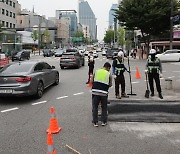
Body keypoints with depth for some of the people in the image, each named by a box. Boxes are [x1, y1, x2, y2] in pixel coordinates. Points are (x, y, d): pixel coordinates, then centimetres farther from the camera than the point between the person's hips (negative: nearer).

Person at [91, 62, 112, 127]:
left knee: (95, 107, 12)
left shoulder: (96, 71, 9)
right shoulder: (109, 74, 6)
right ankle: (103, 121, 20)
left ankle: (95, 122, 14)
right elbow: (110, 85, 6)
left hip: (95, 91, 1)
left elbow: (92, 81, 11)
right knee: (104, 107, 17)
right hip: (104, 92, -1)